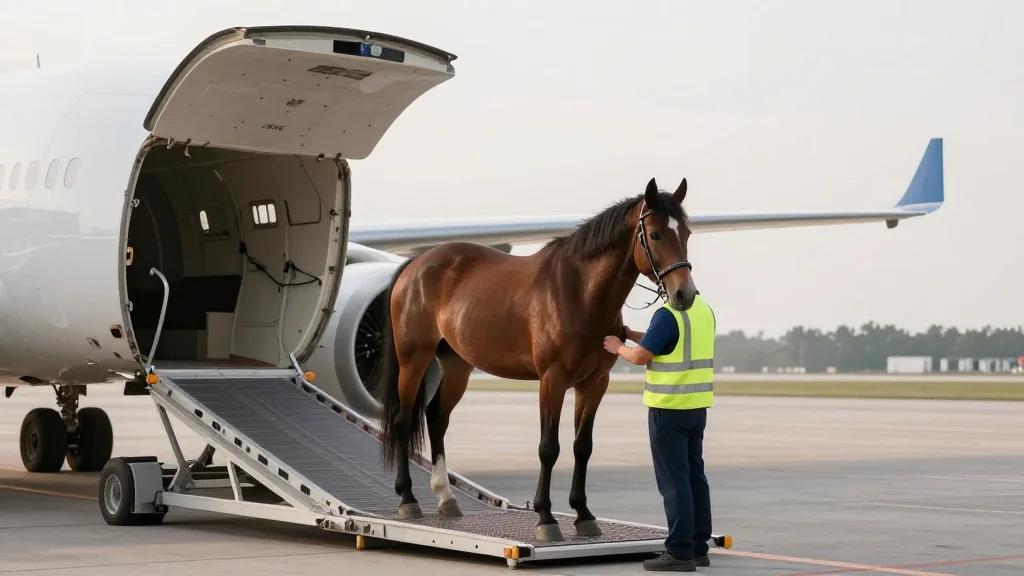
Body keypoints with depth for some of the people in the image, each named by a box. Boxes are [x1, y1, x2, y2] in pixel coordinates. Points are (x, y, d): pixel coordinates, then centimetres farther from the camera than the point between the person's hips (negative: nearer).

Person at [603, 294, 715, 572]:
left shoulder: (668, 313, -18)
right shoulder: (704, 309, 9)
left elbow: (640, 356, -14)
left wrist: (618, 347, 5)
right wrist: (632, 334, 22)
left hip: (669, 407, -8)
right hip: (697, 405, 8)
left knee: (673, 481, -4)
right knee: (694, 476, 12)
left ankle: (680, 552, -3)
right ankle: (698, 548, 16)